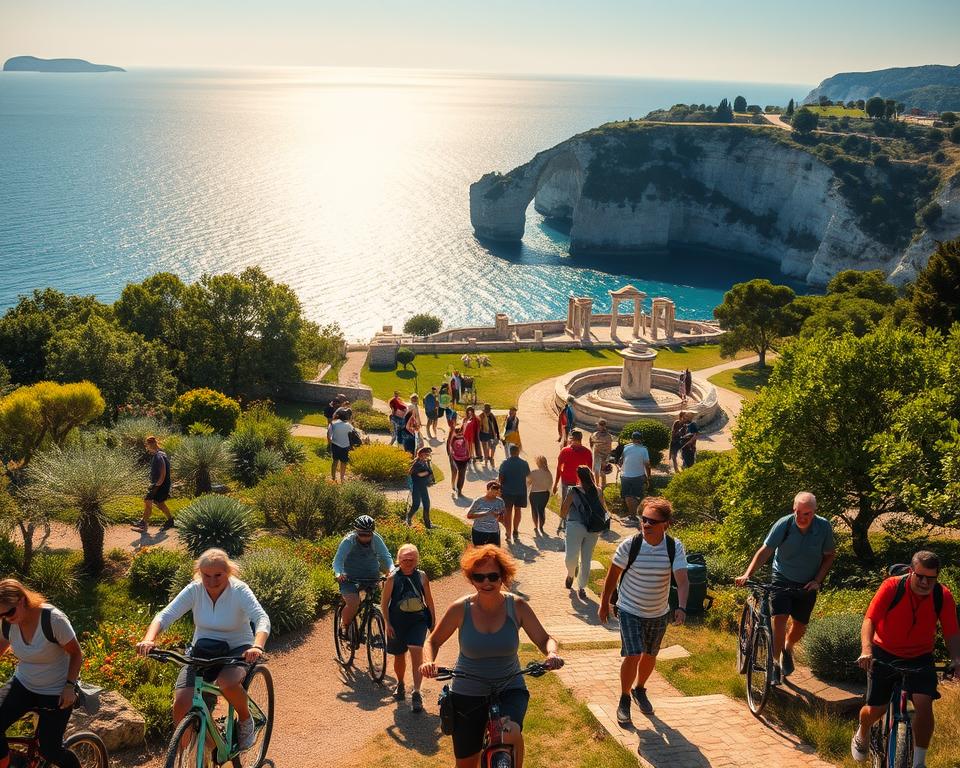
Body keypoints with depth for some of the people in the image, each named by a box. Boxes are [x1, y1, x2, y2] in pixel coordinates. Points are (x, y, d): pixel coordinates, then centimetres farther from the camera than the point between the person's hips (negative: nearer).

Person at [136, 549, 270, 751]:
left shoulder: (239, 591, -18)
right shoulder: (194, 590, -10)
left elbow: (262, 618, -31)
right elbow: (165, 615, -16)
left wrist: (257, 646, -51)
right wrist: (149, 639, -37)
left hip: (237, 650, -3)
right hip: (201, 651, 3)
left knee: (228, 683, -36)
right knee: (181, 703, -18)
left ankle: (245, 720, -2)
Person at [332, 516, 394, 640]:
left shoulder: (376, 539, -9)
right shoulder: (349, 540, -17)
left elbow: (386, 556, -14)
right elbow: (338, 559, -25)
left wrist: (391, 569, -35)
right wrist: (339, 573, -45)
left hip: (372, 577, 3)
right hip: (350, 578, -3)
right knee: (353, 604, -23)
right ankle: (344, 626, 6)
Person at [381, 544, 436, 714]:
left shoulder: (422, 576, -1)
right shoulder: (393, 578, -7)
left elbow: (429, 600, 9)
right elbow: (384, 602, -2)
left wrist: (433, 621, 10)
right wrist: (388, 624, -8)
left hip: (418, 620, 0)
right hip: (398, 621, 0)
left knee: (416, 652, -17)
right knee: (399, 656, 14)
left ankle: (416, 693, -15)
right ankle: (400, 684, 41)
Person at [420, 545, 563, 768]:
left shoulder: (517, 606, -11)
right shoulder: (460, 608, -12)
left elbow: (544, 639, -4)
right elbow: (433, 641, 0)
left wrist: (552, 653, -27)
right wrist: (428, 662, -21)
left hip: (509, 689, -1)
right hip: (467, 694, 1)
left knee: (511, 732, -33)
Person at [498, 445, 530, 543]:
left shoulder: (505, 463, -10)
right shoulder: (524, 463, -4)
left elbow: (501, 477, -10)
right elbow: (528, 475, 12)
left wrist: (500, 487, 5)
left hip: (507, 491, -1)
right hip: (521, 491, 1)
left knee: (508, 511, 8)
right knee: (517, 510, 16)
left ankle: (508, 532, 4)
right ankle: (515, 531, 19)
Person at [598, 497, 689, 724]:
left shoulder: (675, 548, -15)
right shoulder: (630, 545, -19)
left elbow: (682, 580, -23)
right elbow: (613, 574, -6)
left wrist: (681, 608, -39)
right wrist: (604, 604, 1)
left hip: (659, 613, 3)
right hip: (630, 611, -3)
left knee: (650, 656, 19)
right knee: (633, 656, -13)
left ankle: (639, 689, 47)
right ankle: (624, 700, 9)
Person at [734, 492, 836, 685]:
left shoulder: (824, 526, -16)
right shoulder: (784, 524, -22)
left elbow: (830, 555, -1)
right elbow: (765, 551, -22)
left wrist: (818, 580, -10)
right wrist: (747, 574, -33)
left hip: (808, 584, 2)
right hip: (782, 580, -2)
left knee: (800, 627, 11)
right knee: (779, 620, -16)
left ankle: (787, 649, 43)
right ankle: (775, 663, 1)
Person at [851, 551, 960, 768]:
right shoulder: (892, 586, -20)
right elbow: (870, 619, -24)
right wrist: (866, 649, -40)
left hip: (920, 658, 1)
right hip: (885, 655, -1)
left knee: (924, 704, -20)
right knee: (875, 710, -1)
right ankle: (862, 734, 36)